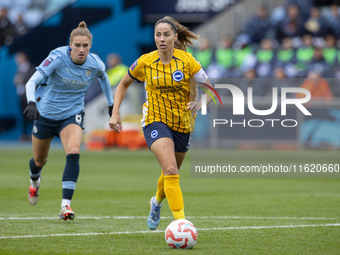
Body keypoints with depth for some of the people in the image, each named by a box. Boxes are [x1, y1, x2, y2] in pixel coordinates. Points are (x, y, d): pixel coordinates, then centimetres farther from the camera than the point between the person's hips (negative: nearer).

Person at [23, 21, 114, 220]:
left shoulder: (95, 64, -12)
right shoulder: (58, 58, -24)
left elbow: (103, 78, 14)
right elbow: (32, 81, -31)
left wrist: (111, 103, 22)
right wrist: (31, 102, -49)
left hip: (72, 114, 1)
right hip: (45, 113, -1)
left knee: (73, 153, -27)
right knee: (39, 161, 17)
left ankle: (66, 205, -27)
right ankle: (34, 182, 55)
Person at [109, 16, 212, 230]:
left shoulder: (187, 60, -10)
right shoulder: (145, 62, -7)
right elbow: (123, 84, 9)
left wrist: (199, 103, -26)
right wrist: (115, 114, -1)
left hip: (182, 124, 2)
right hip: (155, 122, -2)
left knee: (171, 174, 20)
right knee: (171, 170, -25)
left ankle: (157, 202, 53)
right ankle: (181, 221, -31)